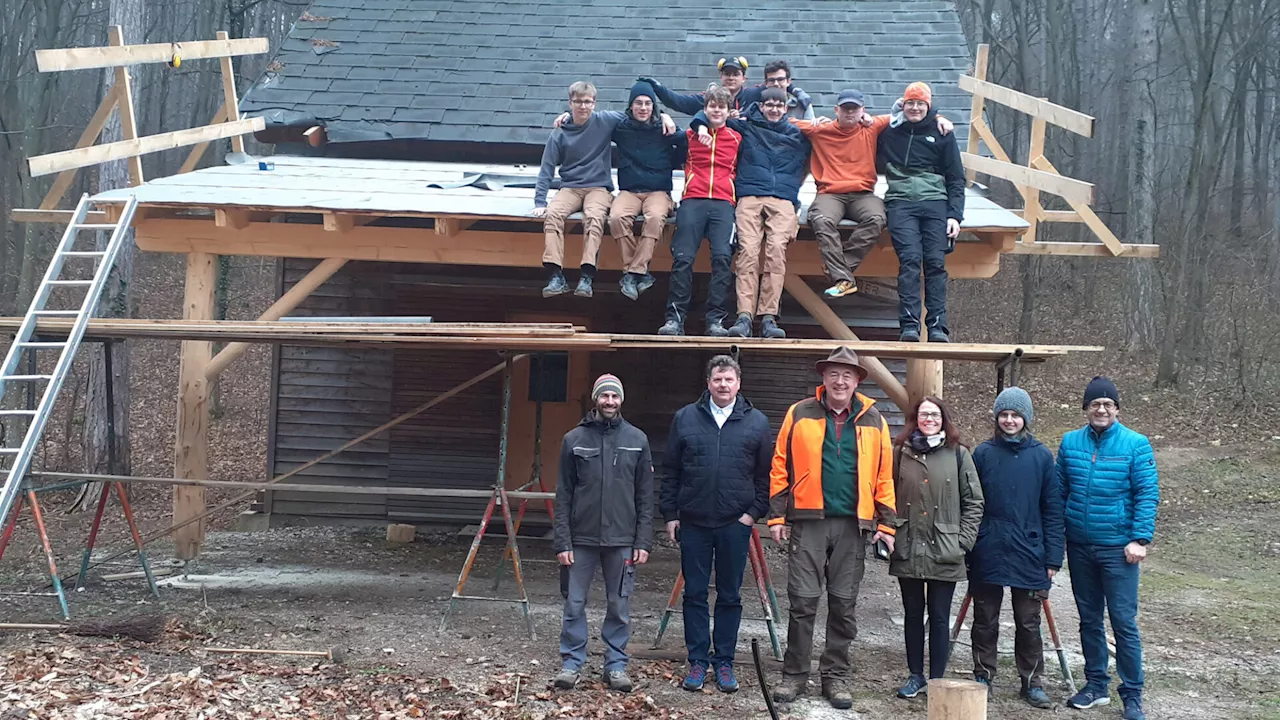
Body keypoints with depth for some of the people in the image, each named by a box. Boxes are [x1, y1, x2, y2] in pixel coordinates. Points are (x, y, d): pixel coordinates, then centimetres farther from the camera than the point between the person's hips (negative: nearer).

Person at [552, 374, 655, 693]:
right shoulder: (574, 439, 2)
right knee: (574, 604, 4)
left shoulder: (637, 440, 4)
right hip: (581, 538, 0)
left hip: (622, 540, 0)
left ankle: (616, 664, 18)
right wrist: (562, 542, -4)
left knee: (619, 607, 6)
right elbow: (563, 496, 2)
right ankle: (572, 662, 16)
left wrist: (643, 542, -2)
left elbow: (645, 496, 5)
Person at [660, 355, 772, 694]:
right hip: (693, 524, 1)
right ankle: (698, 661, 15)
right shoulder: (685, 418, 4)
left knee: (730, 597, 7)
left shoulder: (757, 422, 2)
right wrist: (670, 514, 3)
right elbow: (670, 471, 7)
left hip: (735, 525, 0)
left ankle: (724, 662, 17)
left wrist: (754, 512, -4)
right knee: (695, 594, 6)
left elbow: (766, 475, 5)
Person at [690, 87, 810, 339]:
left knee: (776, 250, -22)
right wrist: (702, 126, 7)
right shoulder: (746, 126, 21)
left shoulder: (797, 134, 24)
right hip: (749, 198, 0)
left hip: (783, 200, 1)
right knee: (748, 250, -20)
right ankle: (744, 316, -27)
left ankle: (768, 316, -26)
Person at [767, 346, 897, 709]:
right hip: (808, 520, -1)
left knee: (844, 604, 7)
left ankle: (836, 676, 16)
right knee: (803, 600, -2)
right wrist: (777, 516, -2)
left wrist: (886, 523, 4)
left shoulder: (873, 421, 8)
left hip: (852, 524, 2)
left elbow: (884, 475, 9)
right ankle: (794, 675, 8)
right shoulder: (800, 414, 3)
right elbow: (781, 468, 3)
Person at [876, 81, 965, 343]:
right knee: (910, 258, -18)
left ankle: (938, 326, -13)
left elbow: (956, 178, 13)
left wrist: (955, 215, 2)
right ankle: (909, 325, -24)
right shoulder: (890, 131, 15)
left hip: (935, 202, 1)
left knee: (936, 262, -11)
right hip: (900, 202, 0)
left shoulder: (942, 134, 13)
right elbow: (877, 164, 27)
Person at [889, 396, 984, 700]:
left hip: (944, 553, -2)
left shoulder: (958, 454, 1)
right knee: (913, 614, 11)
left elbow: (974, 502, 2)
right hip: (907, 550, 2)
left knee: (939, 618, 4)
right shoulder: (901, 453, 7)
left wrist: (963, 541, -5)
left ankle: (937, 680, 13)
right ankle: (915, 675, 22)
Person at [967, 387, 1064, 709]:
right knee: (985, 621, 10)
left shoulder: (1042, 457, 0)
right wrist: (967, 550, -3)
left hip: (1029, 556, 0)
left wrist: (1053, 558, -3)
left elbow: (1053, 511, 1)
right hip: (987, 555, 0)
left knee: (1028, 623, 10)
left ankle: (1033, 682, 20)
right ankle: (983, 677, 22)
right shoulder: (983, 454, 0)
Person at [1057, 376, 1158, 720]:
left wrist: (1140, 539, -16)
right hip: (1080, 546, 4)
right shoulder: (1070, 442, 3)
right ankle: (1096, 684, 26)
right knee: (1089, 618, 13)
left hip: (1118, 547, -4)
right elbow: (1058, 492, 9)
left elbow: (1148, 495, -9)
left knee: (1124, 621, -3)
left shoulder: (1135, 445, -7)